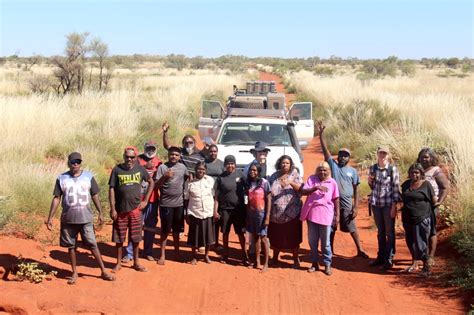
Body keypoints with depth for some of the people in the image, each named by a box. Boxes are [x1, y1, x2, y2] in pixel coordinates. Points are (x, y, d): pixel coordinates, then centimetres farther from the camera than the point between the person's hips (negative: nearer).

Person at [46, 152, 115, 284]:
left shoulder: (88, 177, 0)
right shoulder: (61, 178, -2)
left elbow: (95, 196, 6)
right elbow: (56, 198, 1)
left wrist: (100, 213, 4)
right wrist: (50, 218, -2)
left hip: (86, 218, -1)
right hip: (68, 219, 1)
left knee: (93, 244, 2)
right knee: (71, 246, 9)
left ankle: (103, 271, 10)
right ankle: (74, 273, 22)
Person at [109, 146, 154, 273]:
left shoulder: (140, 169, 0)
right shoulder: (117, 170, -5)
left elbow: (151, 182, 11)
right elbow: (111, 189, -4)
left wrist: (145, 200, 4)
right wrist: (112, 209, -9)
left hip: (135, 209, 1)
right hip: (120, 209, -1)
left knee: (135, 238, 9)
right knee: (119, 238, 7)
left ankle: (136, 262, 23)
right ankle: (118, 263, 21)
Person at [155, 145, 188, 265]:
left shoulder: (182, 167, 5)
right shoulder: (162, 167, -6)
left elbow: (187, 178, 23)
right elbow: (157, 185, -10)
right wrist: (165, 177, -25)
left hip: (179, 203, 3)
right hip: (166, 204, -3)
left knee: (176, 230, 14)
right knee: (165, 230, 2)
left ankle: (177, 252, 27)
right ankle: (162, 255, 12)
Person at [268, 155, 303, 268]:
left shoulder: (295, 175, 1)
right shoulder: (274, 176, 9)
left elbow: (301, 189, -11)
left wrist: (291, 183, -25)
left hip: (291, 213, -3)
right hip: (275, 213, 3)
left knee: (293, 237, 2)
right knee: (275, 237, 11)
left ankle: (296, 259, 16)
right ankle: (275, 257, 29)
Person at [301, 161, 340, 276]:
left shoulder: (332, 182, 0)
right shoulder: (311, 179, 1)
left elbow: (336, 199, 4)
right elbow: (304, 191, -10)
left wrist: (337, 215, 3)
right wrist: (316, 187, -24)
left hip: (325, 215, -2)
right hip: (312, 214, 2)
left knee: (325, 242, 3)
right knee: (312, 241, 10)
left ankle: (327, 264, 13)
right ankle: (314, 263, 23)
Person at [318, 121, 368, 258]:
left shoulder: (353, 171, 2)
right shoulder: (333, 165, 1)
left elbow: (356, 190, 2)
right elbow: (325, 149, -9)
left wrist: (355, 207, -5)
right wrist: (321, 134, -19)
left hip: (347, 204, 0)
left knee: (352, 228, 8)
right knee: (331, 228, 10)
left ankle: (360, 250, 18)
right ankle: (330, 250, 23)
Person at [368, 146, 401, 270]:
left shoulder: (393, 169, -7)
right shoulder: (373, 168, 5)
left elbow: (396, 188, -8)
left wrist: (394, 206, -12)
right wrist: (370, 181, -7)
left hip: (388, 204, -4)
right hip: (376, 203, 4)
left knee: (389, 232, 3)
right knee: (380, 231, 13)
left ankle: (389, 259, 8)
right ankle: (381, 256, 22)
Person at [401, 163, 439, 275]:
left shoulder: (426, 184, -8)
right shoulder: (406, 184, 7)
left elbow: (434, 201, -4)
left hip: (421, 219, -5)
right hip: (408, 219, 6)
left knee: (421, 243, -4)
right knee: (410, 243, 14)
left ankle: (427, 266, 8)